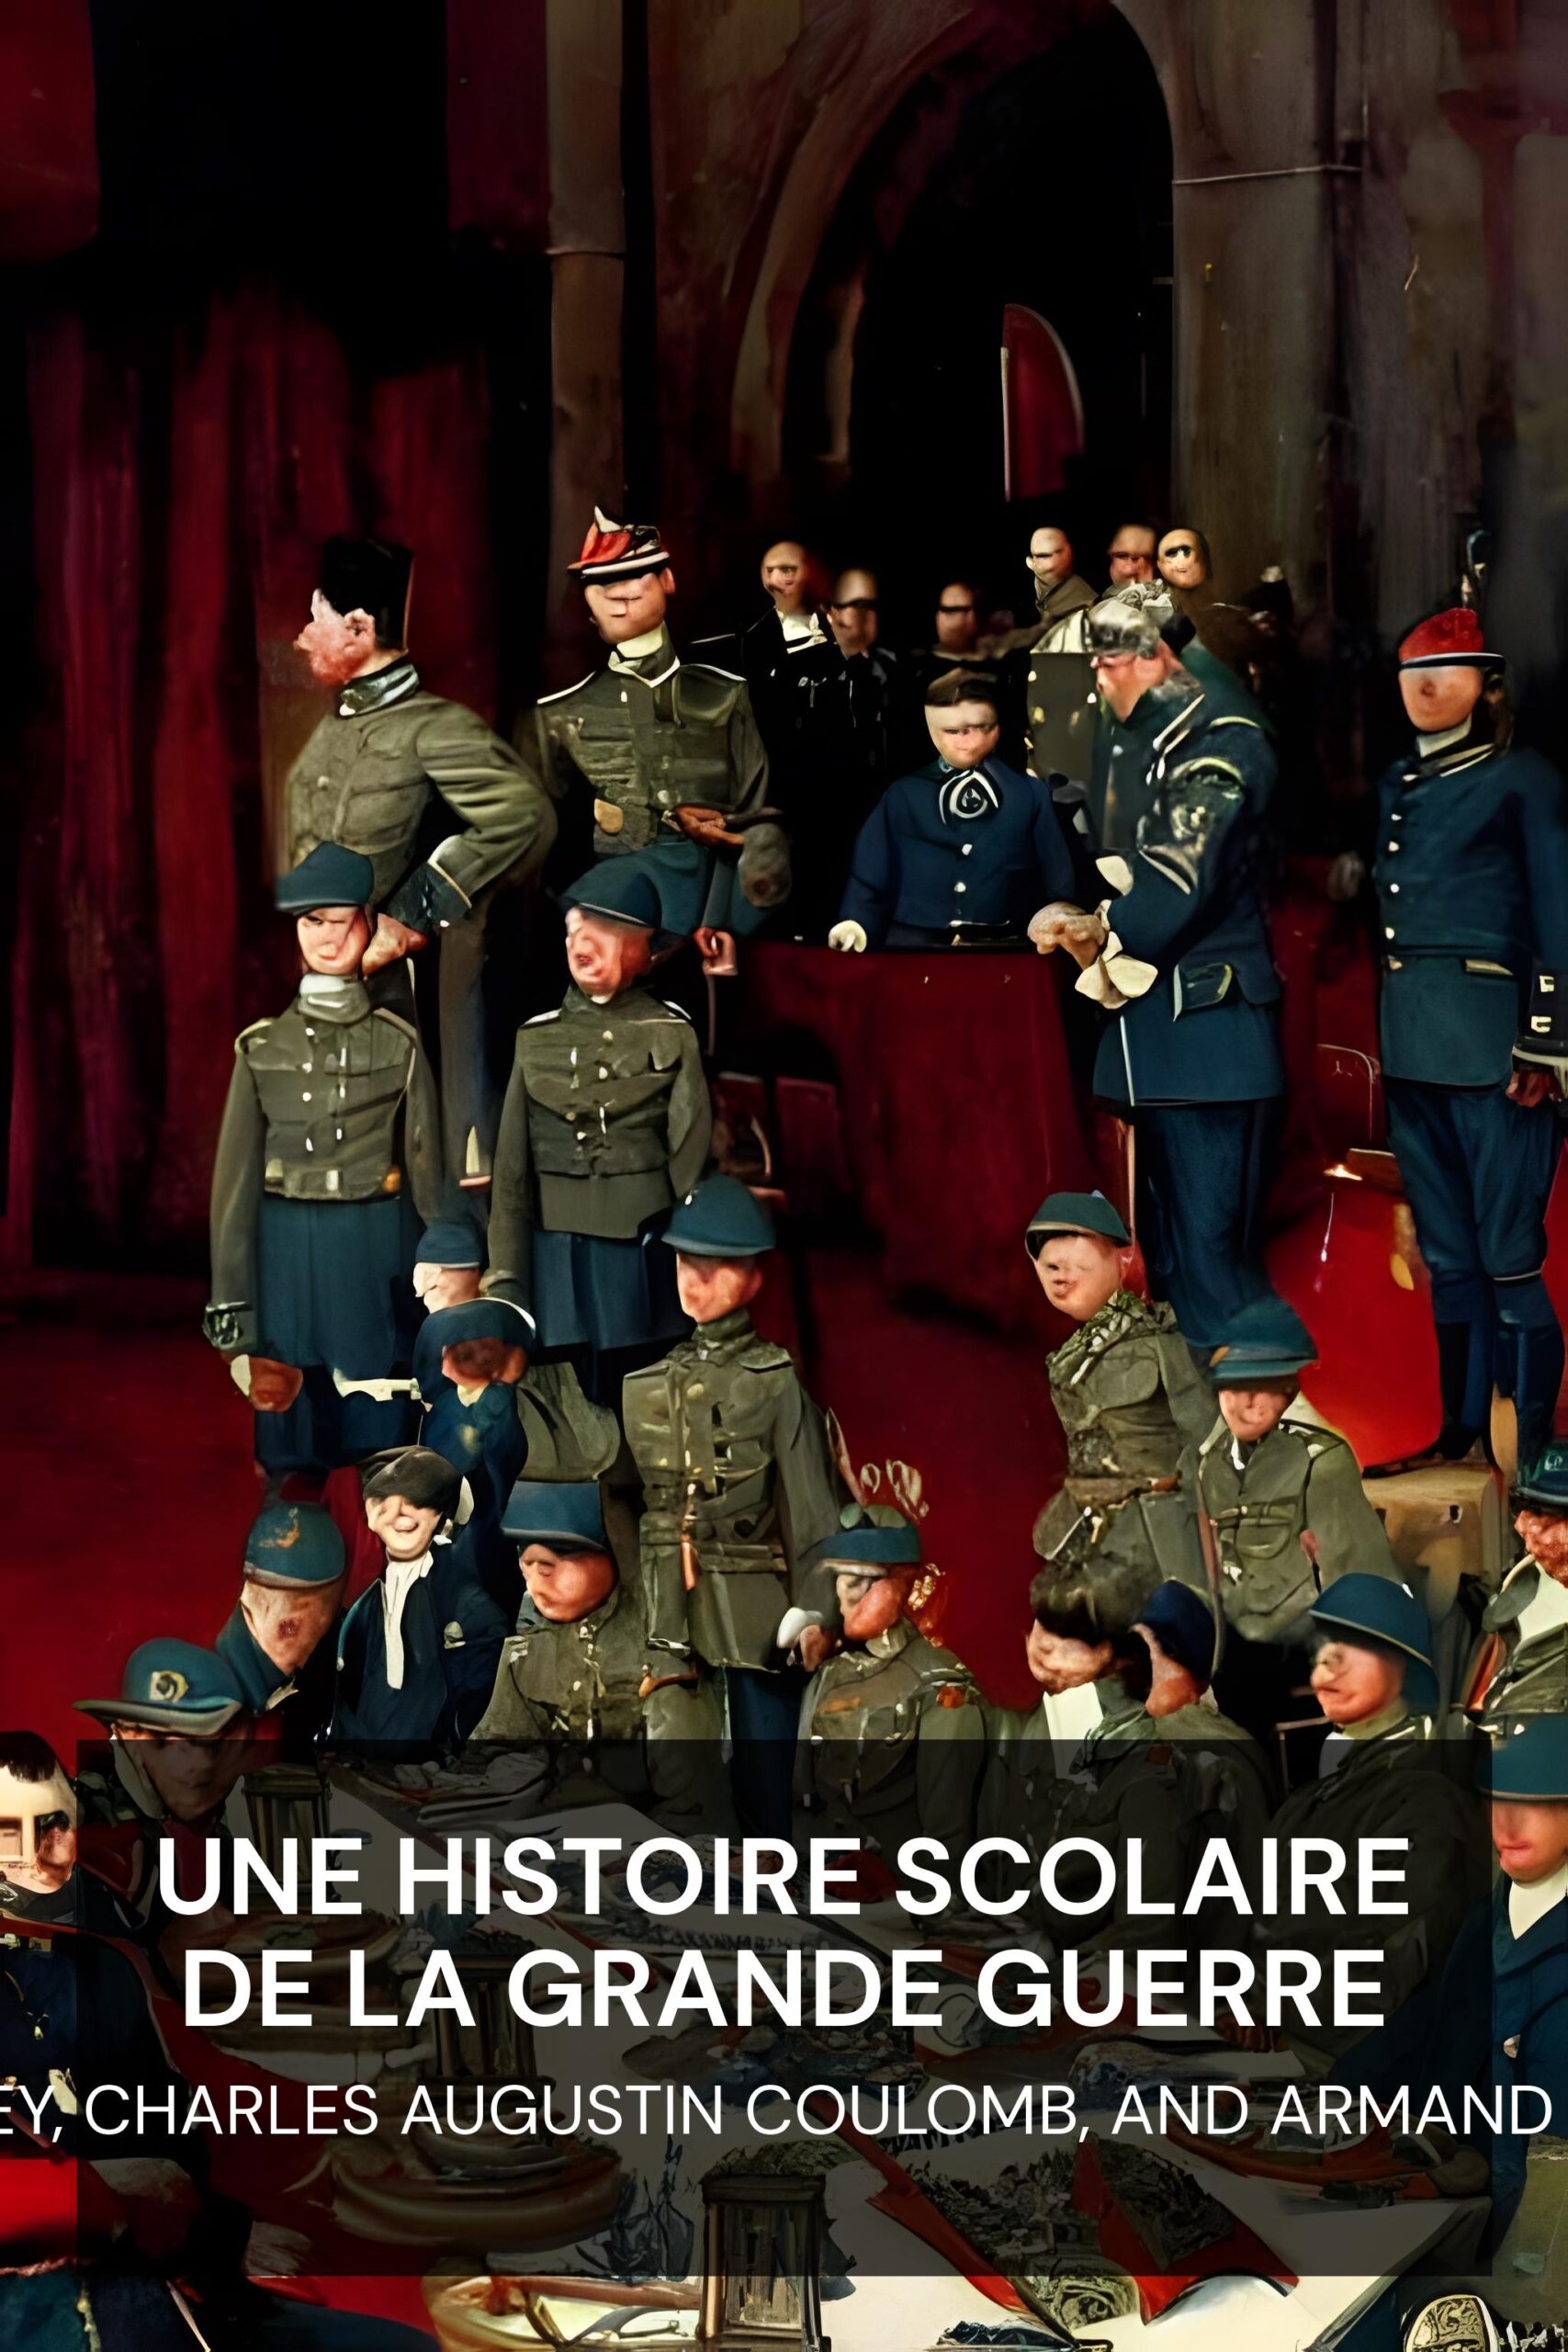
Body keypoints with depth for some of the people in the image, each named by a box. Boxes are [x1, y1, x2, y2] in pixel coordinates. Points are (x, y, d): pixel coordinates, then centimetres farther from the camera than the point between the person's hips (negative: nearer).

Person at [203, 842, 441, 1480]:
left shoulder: (398, 1044, 5)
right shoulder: (263, 1048, 5)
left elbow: (425, 1166, 7)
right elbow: (235, 1181, 6)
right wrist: (231, 1308, 2)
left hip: (378, 1254, 0)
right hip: (288, 1254, 0)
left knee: (375, 1433, 2)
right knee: (292, 1447, 2)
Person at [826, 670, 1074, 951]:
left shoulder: (1029, 795, 10)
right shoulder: (902, 796, 11)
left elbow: (1056, 882, 9)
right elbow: (870, 877, 7)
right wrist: (856, 924, -9)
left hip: (1001, 950, 0)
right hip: (912, 947, 0)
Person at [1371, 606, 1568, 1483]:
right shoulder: (1400, 786, 18)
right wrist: (1390, 1039, 16)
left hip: (1492, 1041, -7)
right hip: (1413, 1046, 7)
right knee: (1448, 1254, 12)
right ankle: (1462, 1433, 19)